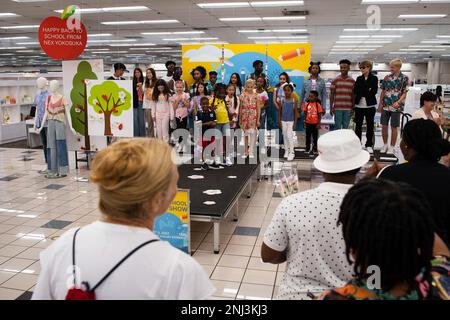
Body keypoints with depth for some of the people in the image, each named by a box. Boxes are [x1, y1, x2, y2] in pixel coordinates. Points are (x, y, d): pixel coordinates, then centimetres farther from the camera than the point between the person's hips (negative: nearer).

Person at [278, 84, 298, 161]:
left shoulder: (294, 100, -5)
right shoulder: (282, 100, 1)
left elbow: (296, 112, -3)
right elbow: (279, 111, 5)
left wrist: (295, 123, -7)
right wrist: (279, 121, 2)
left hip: (291, 121, -3)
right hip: (283, 121, 3)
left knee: (289, 136, -8)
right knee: (285, 136, 9)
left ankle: (291, 152, -2)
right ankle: (286, 151, 20)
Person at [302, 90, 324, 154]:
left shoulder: (318, 105, -7)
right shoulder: (307, 104, 0)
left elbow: (319, 115, -5)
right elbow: (305, 114, 7)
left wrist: (319, 124, -9)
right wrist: (304, 122, 5)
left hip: (315, 123, -2)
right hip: (308, 123, 3)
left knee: (315, 136, 7)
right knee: (308, 136, 10)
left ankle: (315, 148, 17)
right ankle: (307, 148, 20)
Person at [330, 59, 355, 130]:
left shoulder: (352, 81, 7)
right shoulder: (335, 80, 2)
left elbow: (353, 96, 9)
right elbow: (332, 95, 3)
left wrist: (353, 108, 4)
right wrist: (331, 107, -2)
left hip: (348, 109, 2)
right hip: (337, 108, -1)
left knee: (346, 128, 7)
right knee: (337, 127, 1)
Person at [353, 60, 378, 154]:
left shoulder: (374, 78, 1)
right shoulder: (359, 78, 10)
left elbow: (374, 91, -9)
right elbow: (355, 91, 0)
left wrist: (362, 92, -11)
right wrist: (367, 91, -9)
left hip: (370, 105, -2)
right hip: (359, 105, 2)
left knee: (370, 126, 4)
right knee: (358, 126, 5)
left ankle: (369, 145, 13)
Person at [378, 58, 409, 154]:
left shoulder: (404, 78, -3)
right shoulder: (387, 77, 6)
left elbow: (404, 93, -4)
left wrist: (398, 102, -20)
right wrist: (380, 104, 5)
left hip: (396, 107, -3)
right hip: (385, 106, 3)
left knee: (394, 127, 4)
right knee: (384, 126, 7)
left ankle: (392, 147, 15)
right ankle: (385, 145, 23)